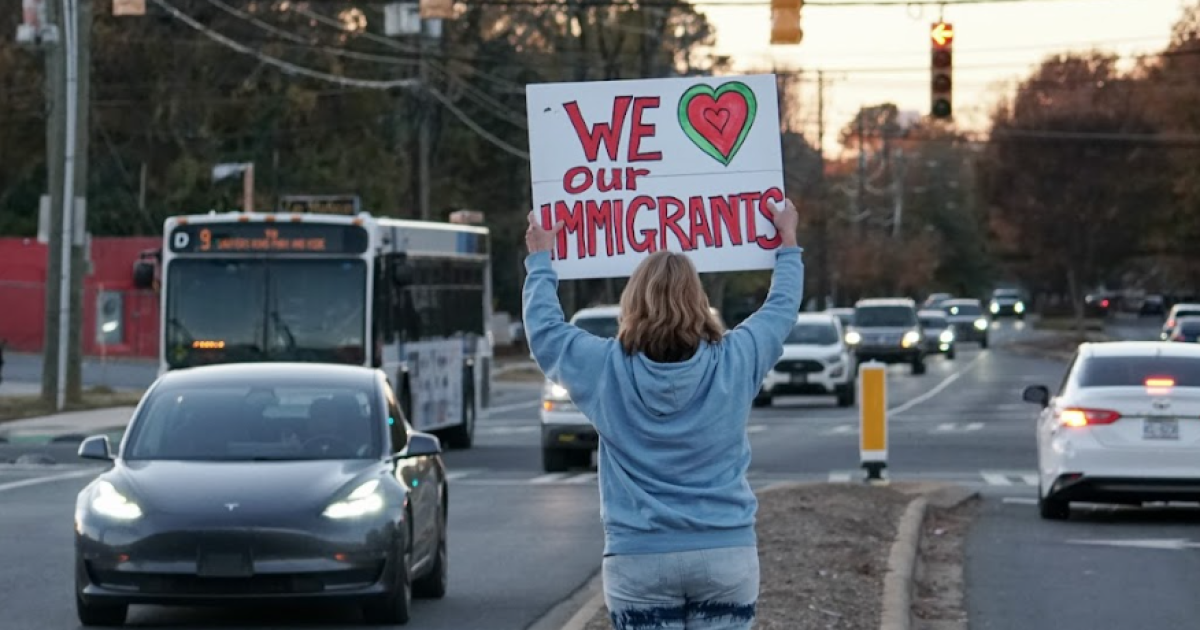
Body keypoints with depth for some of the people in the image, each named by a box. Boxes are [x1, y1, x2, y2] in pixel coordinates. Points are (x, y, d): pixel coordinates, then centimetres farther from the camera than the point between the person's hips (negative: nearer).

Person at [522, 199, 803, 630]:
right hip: (727, 552, 1)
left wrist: (540, 260, 31)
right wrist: (788, 247, 35)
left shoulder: (606, 368, -4)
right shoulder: (734, 361, -2)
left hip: (639, 558, -1)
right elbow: (781, 310, 18)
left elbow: (544, 328, 15)